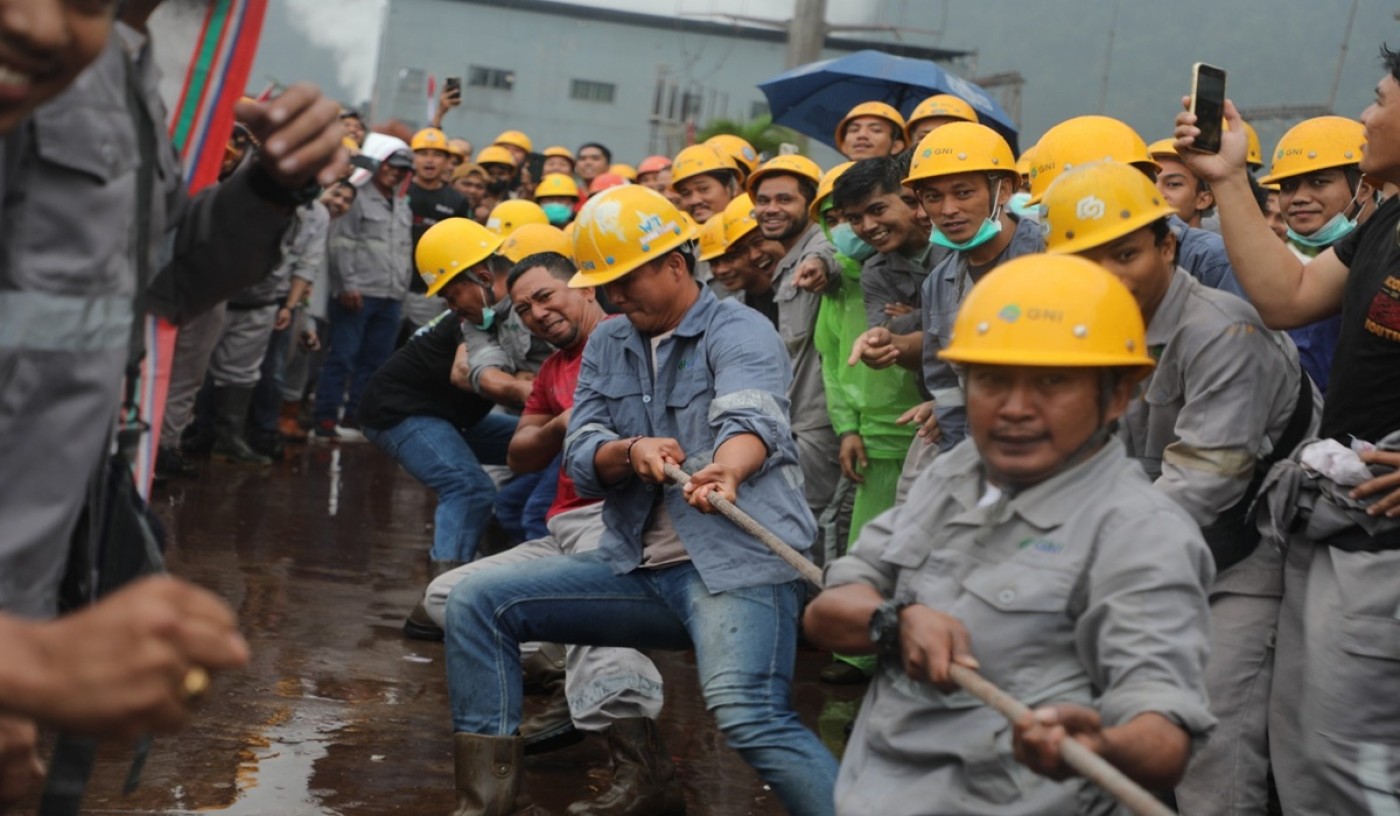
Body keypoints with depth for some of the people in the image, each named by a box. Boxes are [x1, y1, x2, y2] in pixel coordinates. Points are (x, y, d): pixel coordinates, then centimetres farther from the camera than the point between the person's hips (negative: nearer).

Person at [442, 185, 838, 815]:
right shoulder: (606, 345, 15)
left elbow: (750, 417, -25)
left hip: (737, 559, -6)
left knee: (749, 717, -31)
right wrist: (631, 451, -19)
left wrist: (726, 469, -49)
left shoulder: (739, 332, -4)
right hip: (637, 568, 7)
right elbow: (580, 461, 5)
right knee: (478, 603, -2)